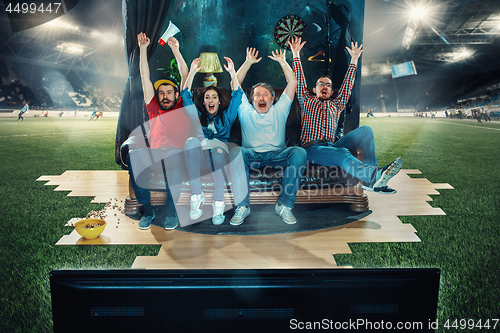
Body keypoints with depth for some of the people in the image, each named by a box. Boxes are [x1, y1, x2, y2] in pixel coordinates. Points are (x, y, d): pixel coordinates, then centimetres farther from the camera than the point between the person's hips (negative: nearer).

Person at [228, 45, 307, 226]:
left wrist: (283, 62, 13)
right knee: (234, 152, -35)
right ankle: (242, 205, -29)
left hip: (277, 154, 1)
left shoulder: (279, 110, 19)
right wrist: (248, 63, 14)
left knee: (299, 153, -31)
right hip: (251, 154, 0)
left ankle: (284, 205, -25)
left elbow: (292, 83, 15)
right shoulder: (246, 111, 19)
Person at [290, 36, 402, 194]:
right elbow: (299, 80, 17)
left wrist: (354, 60, 22)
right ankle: (375, 176, -60)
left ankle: (370, 179, -32)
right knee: (343, 153, -36)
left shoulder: (336, 104, 28)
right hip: (312, 148, -4)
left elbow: (347, 85, 26)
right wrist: (296, 55, 13)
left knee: (365, 130, -18)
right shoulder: (307, 101, 22)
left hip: (332, 146, 4)